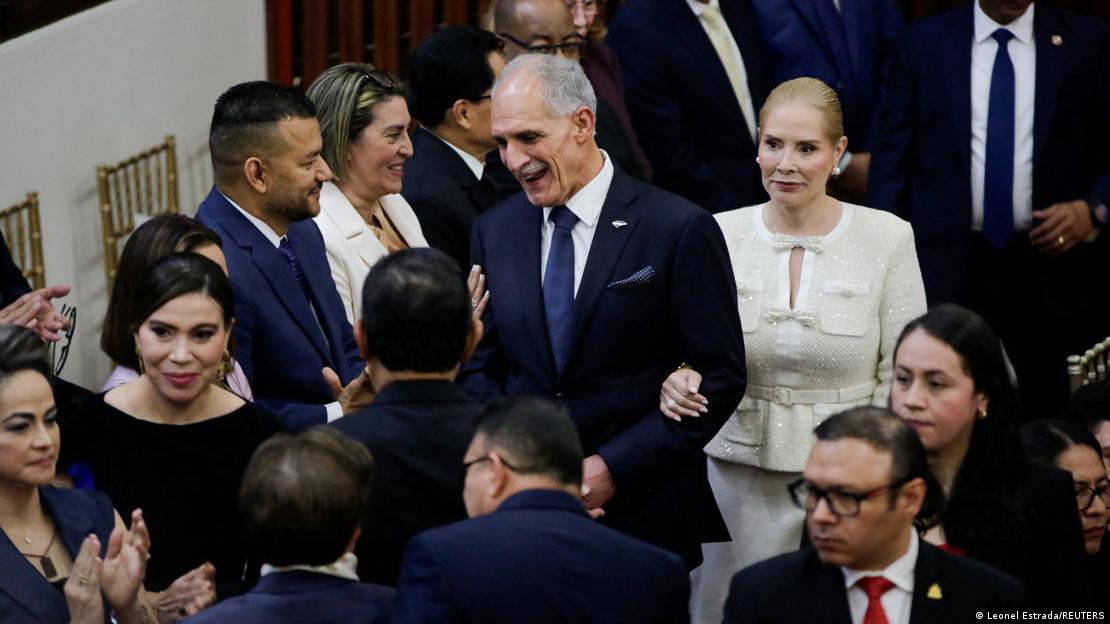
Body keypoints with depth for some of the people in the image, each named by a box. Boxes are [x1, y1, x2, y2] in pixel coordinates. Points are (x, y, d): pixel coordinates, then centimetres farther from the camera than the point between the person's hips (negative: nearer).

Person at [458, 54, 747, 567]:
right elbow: (479, 368, 11)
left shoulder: (680, 230, -7)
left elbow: (720, 376, -8)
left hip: (641, 514, -3)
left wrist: (614, 468, -14)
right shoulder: (494, 231, 7)